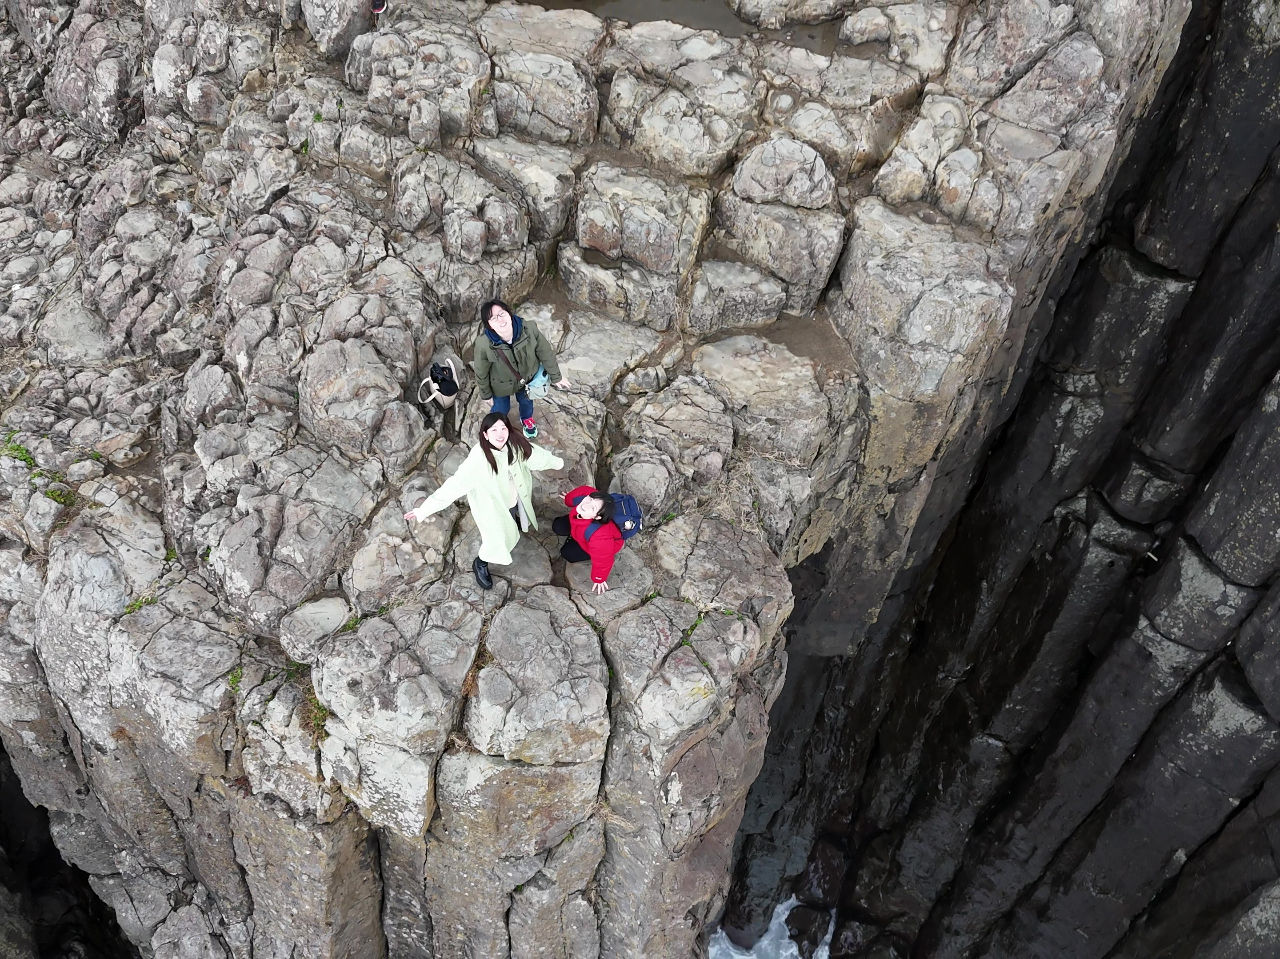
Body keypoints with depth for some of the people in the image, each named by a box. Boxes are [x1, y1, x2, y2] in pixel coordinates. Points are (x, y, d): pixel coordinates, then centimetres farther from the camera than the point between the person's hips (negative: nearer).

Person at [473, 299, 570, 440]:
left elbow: (546, 353, -18)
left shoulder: (529, 329, -35)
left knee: (526, 401, 31)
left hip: (527, 377, 2)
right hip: (501, 385, -2)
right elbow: (481, 372, -18)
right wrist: (486, 394, -2)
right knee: (501, 408, 23)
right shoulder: (484, 344, -38)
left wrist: (556, 377, -5)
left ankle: (527, 419, 67)